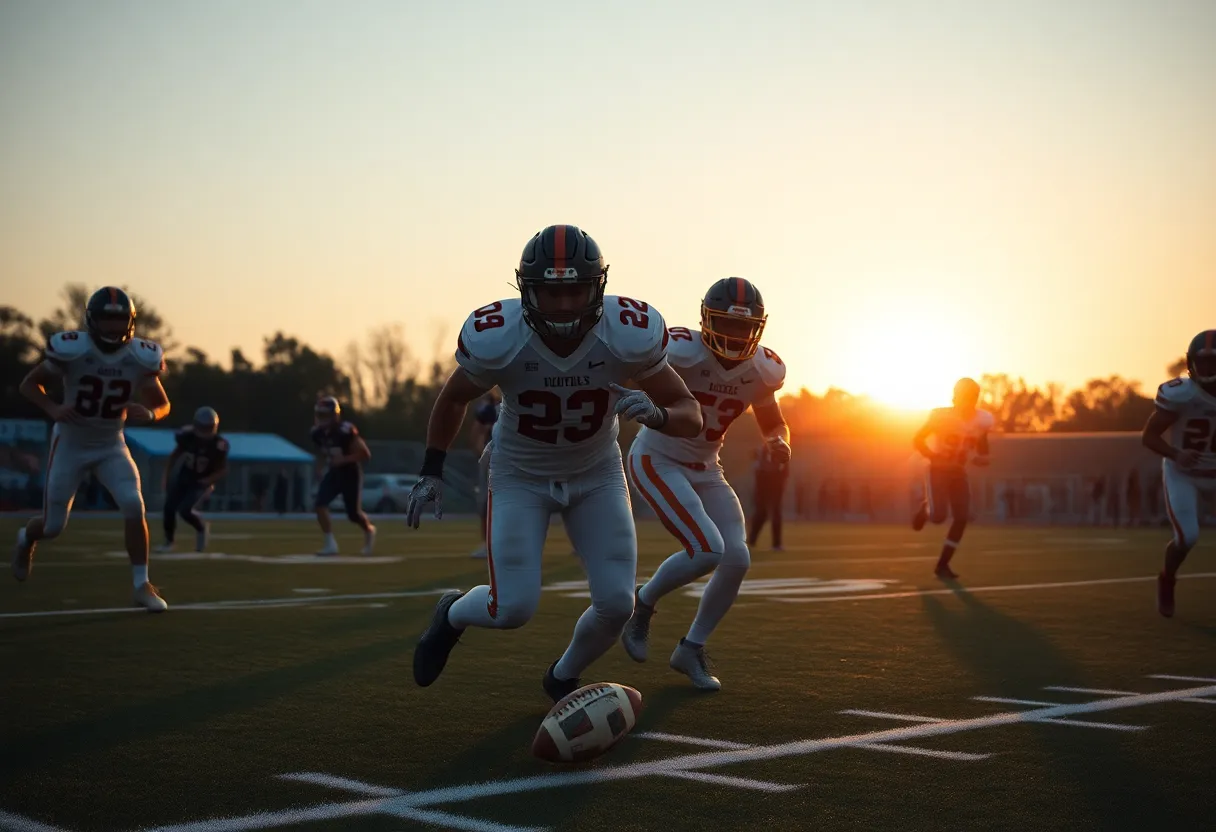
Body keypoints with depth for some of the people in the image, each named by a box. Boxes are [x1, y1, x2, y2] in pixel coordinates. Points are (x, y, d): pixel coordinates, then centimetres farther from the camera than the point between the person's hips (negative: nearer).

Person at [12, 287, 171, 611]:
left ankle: (142, 585, -7)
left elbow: (162, 404, 0)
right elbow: (29, 384, -7)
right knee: (54, 526, 6)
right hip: (70, 444, -2)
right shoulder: (72, 350, -21)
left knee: (134, 507, -20)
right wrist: (53, 408, -26)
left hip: (112, 446, 2)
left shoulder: (140, 357, -12)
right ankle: (26, 538, 45)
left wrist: (150, 414, -24)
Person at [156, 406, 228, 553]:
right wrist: (165, 475, -1)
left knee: (185, 510, -20)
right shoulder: (187, 436, -14)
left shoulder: (218, 445, -22)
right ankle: (168, 541, 15)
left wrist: (208, 481, -20)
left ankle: (202, 528, 12)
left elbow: (223, 469, -10)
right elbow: (175, 455, 3)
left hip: (201, 483, -4)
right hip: (184, 477, 4)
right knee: (169, 507, -6)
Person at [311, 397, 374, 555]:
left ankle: (369, 530, 37)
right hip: (333, 473, 6)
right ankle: (330, 544, -7)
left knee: (354, 514, 3)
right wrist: (320, 464, -2)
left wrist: (343, 460, -30)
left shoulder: (346, 431, -25)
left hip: (350, 474, -5)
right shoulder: (318, 432, -5)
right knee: (320, 505, -14)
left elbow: (365, 454, -23)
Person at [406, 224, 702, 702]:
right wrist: (431, 473, -1)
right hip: (520, 477, -2)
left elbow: (691, 415, -15)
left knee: (616, 605, -8)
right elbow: (454, 399, -4)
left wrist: (656, 414, -37)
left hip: (596, 474, 2)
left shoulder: (629, 335, -26)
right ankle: (452, 615, 25)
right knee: (514, 608, -13)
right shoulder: (495, 338, -27)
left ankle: (563, 679, 25)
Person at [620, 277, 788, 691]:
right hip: (657, 460, -6)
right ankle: (643, 604, 8)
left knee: (737, 560, -5)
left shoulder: (762, 370, -6)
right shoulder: (681, 351, -25)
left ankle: (691, 649, 16)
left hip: (705, 470, 6)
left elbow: (774, 424, 10)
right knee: (707, 551, -22)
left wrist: (778, 441, -12)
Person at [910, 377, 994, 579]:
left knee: (962, 518, -8)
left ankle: (942, 564, 4)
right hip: (938, 471, -4)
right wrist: (935, 457, -20)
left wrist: (979, 459, -16)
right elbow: (918, 440, -8)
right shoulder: (942, 416, -17)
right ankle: (925, 508, 21)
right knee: (939, 516, -18)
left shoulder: (981, 422, -5)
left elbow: (983, 454, 8)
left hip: (959, 473, 4)